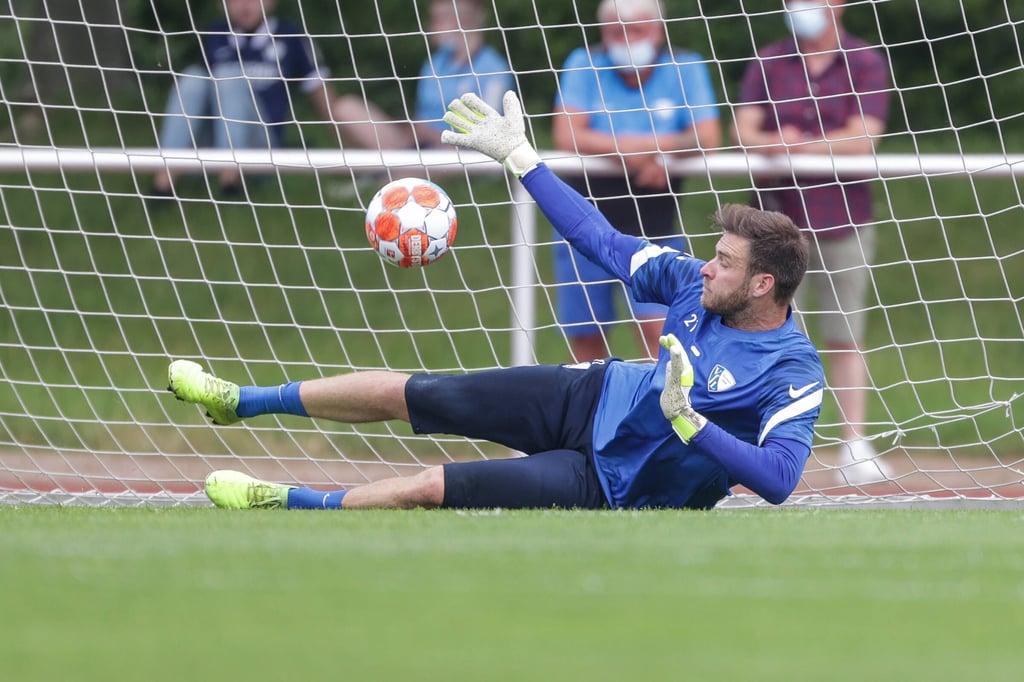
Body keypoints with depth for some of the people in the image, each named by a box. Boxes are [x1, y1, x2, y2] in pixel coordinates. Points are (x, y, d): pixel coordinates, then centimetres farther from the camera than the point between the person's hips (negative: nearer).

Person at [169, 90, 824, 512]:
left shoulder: (794, 375, -26)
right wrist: (520, 157, 4)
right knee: (404, 392, 3)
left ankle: (291, 504, 7)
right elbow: (603, 241, 3)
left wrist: (687, 420, -41)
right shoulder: (695, 281, -8)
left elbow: (779, 479, -36)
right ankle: (242, 402, 20)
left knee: (434, 486, -14)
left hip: (616, 482, -6)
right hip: (596, 398, 6)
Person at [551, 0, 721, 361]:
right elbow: (566, 136, -13)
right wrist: (637, 150, -21)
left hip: (654, 229, -2)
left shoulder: (684, 68, -2)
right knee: (584, 336, 6)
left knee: (658, 329, -17)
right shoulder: (585, 65, -1)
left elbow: (708, 139, -11)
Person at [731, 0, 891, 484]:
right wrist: (777, 144, -21)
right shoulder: (767, 62, 8)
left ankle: (855, 445, 3)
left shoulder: (865, 64, 0)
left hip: (842, 223, -2)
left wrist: (795, 146, -12)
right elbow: (745, 131, 0)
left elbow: (863, 139, -11)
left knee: (844, 338, 1)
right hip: (777, 219, 2)